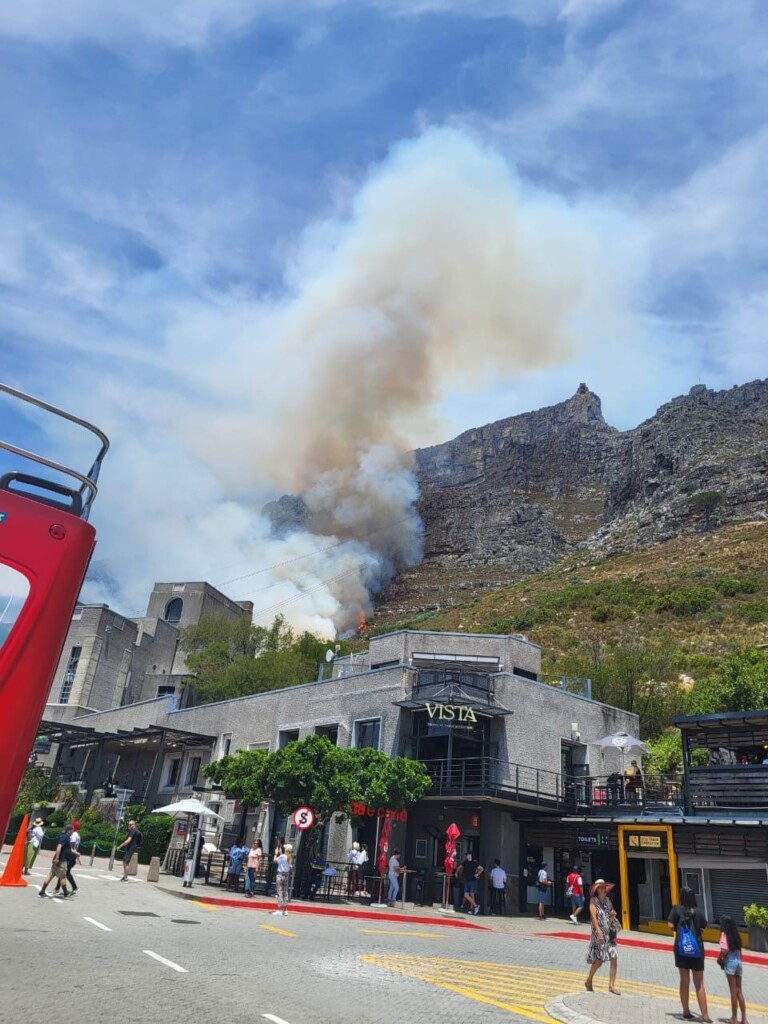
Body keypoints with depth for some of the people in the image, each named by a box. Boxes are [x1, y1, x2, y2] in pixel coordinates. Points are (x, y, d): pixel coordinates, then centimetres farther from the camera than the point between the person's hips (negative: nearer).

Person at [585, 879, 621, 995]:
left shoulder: (608, 900, 11)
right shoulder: (594, 900, -7)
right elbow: (593, 916, -17)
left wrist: (614, 914, -1)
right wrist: (598, 932, -28)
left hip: (610, 933, 6)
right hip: (599, 933, -6)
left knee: (614, 958, -4)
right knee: (599, 960, -3)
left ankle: (611, 985, 3)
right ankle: (588, 981, 18)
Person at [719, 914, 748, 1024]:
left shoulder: (724, 934, -9)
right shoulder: (736, 935, 11)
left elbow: (724, 950, -17)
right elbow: (739, 950, 8)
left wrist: (720, 959, -2)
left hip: (730, 962, -6)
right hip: (738, 962, 6)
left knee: (733, 991, -1)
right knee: (739, 991, 12)